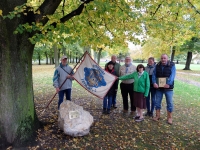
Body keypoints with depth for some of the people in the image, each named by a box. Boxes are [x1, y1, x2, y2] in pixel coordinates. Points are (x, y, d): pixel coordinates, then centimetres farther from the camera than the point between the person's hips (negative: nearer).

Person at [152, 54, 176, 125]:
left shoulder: (172, 65, -3)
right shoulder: (157, 66, 5)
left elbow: (172, 75, -14)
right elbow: (154, 75, -1)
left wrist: (168, 84, -28)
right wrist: (154, 83, -17)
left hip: (168, 87, -3)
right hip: (158, 87, 3)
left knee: (169, 103, 4)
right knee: (157, 102, 9)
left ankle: (169, 117, 18)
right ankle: (157, 115, 24)